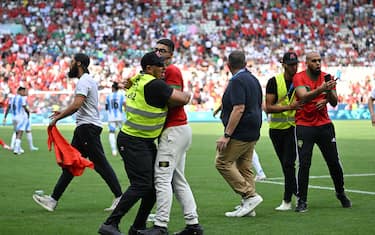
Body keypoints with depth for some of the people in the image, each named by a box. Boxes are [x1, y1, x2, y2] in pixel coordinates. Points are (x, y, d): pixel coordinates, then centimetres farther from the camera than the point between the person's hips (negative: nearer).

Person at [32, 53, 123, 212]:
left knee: (100, 163, -8)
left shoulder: (84, 81, -13)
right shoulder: (88, 80, 19)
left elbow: (77, 104, -25)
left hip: (88, 127, -11)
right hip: (85, 127, 11)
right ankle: (54, 199, 11)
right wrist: (63, 113, 20)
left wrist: (57, 118, -20)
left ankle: (119, 197, -5)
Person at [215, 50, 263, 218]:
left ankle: (250, 196, -10)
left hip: (240, 133, -10)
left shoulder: (237, 81, -14)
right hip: (252, 133, 10)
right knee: (244, 167, 11)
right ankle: (247, 204, 10)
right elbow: (258, 106, 22)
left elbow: (239, 109, -23)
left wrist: (226, 135, -23)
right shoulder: (253, 79, 15)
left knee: (223, 162, -5)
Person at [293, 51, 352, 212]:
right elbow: (304, 97, -24)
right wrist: (322, 89, -37)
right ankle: (302, 200, 2)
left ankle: (341, 193, 27)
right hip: (304, 126, -3)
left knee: (334, 162, 8)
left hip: (324, 125, 3)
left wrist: (328, 94, -19)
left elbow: (334, 103, 3)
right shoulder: (299, 78, -7)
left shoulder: (327, 78, 4)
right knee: (304, 164, -7)